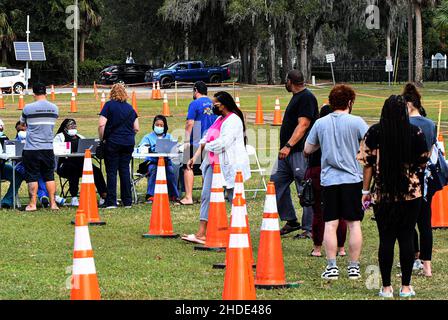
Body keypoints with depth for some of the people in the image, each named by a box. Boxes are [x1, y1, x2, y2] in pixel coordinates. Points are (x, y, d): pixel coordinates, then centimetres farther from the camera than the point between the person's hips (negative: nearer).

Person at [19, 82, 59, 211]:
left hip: (31, 148, -3)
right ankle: (53, 203, 8)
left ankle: (32, 204, 3)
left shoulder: (28, 108, -8)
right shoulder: (54, 108, 3)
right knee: (49, 176, 10)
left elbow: (22, 122, 9)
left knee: (32, 177, 2)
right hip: (48, 148, 3)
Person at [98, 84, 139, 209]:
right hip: (129, 143, 4)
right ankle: (127, 201, 8)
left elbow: (101, 125, -12)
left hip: (113, 142, -4)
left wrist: (102, 138, 0)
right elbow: (136, 128, 9)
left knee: (111, 171, 0)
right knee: (125, 170, 9)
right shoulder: (130, 108, 9)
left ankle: (111, 202, -3)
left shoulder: (109, 105, -3)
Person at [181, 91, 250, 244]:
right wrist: (195, 157, 10)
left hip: (229, 166, -9)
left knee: (235, 199, -1)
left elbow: (223, 142, -22)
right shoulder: (219, 119, 19)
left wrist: (206, 146, -7)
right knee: (206, 196, 0)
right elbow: (206, 139, 18)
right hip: (214, 163, 9)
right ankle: (201, 234, -2)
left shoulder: (233, 120, -12)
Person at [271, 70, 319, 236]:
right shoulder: (297, 97, 19)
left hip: (299, 152, -11)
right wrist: (286, 147, 19)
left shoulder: (306, 98, -13)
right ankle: (291, 221, 17)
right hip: (287, 153, 11)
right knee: (277, 182, 11)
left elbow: (303, 125, -22)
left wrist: (289, 145, -27)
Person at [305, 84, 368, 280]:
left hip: (329, 179, 2)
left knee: (330, 224, 3)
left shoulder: (320, 123, 3)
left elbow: (307, 149, 11)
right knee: (354, 223, 5)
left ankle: (332, 266, 0)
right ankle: (354, 266, 6)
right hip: (352, 178, -2)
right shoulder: (356, 122, -6)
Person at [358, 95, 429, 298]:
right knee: (406, 238, 6)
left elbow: (367, 163, -3)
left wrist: (365, 191, 5)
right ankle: (406, 287, 8)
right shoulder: (416, 133, -4)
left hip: (383, 195, 0)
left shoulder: (374, 132, -5)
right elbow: (423, 162, 4)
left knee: (386, 239, 4)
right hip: (411, 193, 0)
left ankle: (386, 287, 7)